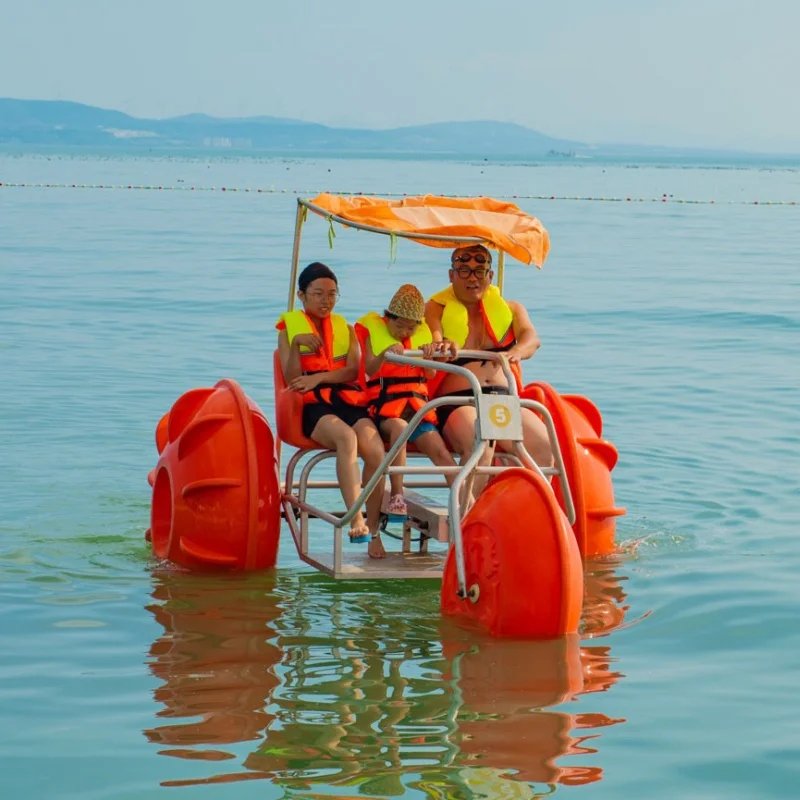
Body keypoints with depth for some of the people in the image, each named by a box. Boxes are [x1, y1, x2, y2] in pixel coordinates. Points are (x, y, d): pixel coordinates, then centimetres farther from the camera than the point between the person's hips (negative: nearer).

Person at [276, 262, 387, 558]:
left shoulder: (345, 328, 24)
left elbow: (353, 370, 6)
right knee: (347, 437, -37)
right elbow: (291, 380, 3)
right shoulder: (289, 327, 15)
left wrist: (318, 377, -10)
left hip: (349, 400, 3)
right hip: (313, 405, -3)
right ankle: (357, 521, -45)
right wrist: (296, 343, -13)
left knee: (376, 450, -28)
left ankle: (373, 531, -19)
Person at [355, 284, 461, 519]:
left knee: (440, 450, -17)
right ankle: (396, 496, -34)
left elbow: (430, 374, 11)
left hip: (417, 403, 4)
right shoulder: (373, 330, 5)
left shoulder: (422, 333, 17)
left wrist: (430, 355, -9)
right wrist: (385, 353, -28)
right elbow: (369, 370, -8)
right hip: (384, 403, -4)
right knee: (399, 427, -37)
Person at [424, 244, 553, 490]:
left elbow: (532, 338, -2)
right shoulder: (436, 308, 11)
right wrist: (444, 347, -35)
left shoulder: (509, 308, 18)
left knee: (544, 446, -23)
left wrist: (516, 352, -27)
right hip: (456, 400, -3)